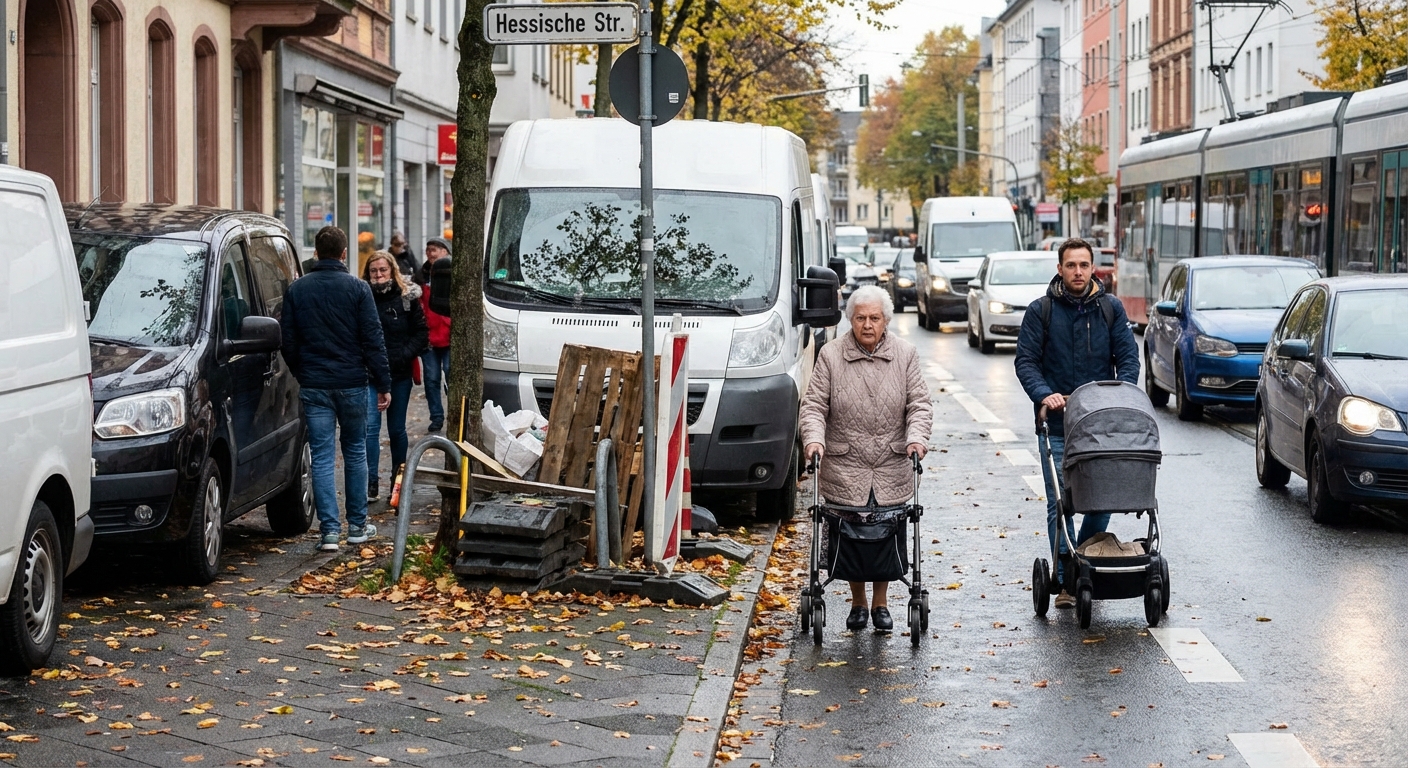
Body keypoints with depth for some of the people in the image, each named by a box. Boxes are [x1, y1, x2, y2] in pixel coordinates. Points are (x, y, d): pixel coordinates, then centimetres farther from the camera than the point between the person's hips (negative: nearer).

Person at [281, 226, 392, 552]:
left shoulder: (296, 290, 2)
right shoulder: (357, 289, -5)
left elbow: (288, 342, 5)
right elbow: (373, 341, -6)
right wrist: (383, 384, -2)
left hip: (313, 387, 1)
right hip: (352, 384, -1)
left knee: (322, 457, 1)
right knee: (355, 453, 13)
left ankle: (330, 529, -5)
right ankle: (357, 525, 18)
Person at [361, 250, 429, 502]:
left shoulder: (408, 297, -1)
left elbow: (421, 333, 1)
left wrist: (403, 356, -11)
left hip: (399, 374, 1)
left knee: (396, 429, 11)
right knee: (370, 427, -9)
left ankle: (399, 478, 27)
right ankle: (371, 484, -7)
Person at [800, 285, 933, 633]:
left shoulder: (905, 354, 5)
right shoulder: (831, 355, 1)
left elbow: (919, 403, 4)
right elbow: (814, 404, 0)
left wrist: (917, 437, -12)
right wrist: (814, 438, -17)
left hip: (891, 472, 1)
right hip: (845, 471, -1)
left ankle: (881, 603, 16)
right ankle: (857, 602, 18)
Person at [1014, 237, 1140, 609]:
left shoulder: (1111, 308, 7)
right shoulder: (1041, 310, 2)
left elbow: (1128, 358, 5)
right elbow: (1026, 360, -2)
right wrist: (1043, 394, -19)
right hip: (1056, 425, -2)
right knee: (1059, 504, -2)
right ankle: (1066, 580, 3)